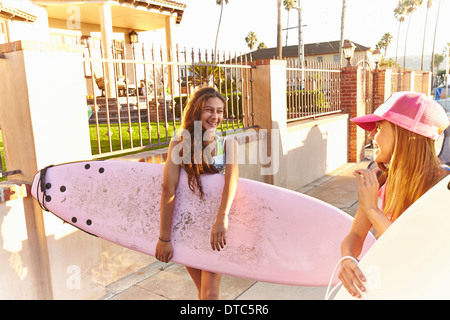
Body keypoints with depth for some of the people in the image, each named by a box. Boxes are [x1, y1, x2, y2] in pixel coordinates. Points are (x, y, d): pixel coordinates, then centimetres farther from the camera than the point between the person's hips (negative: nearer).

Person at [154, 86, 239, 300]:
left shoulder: (228, 143, -8)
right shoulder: (180, 144, -13)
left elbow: (232, 175, -27)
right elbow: (168, 190, -19)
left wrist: (222, 217, -43)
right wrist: (164, 238, -22)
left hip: (216, 223, 0)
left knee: (210, 292, -1)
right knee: (203, 290, 14)